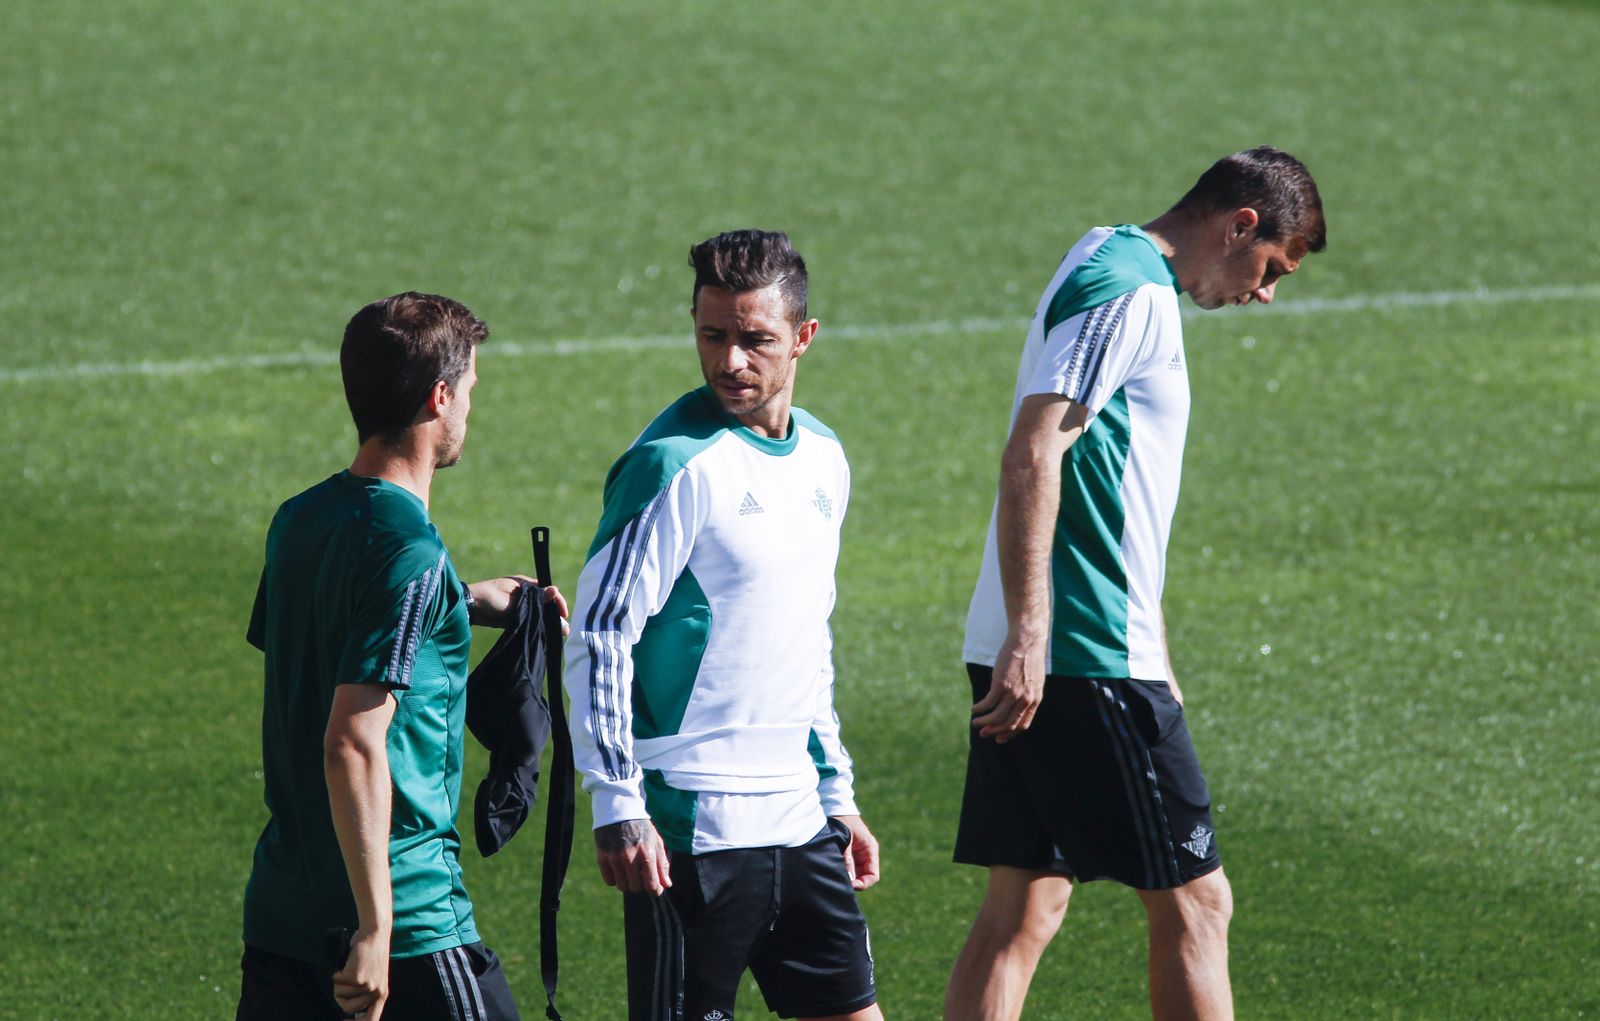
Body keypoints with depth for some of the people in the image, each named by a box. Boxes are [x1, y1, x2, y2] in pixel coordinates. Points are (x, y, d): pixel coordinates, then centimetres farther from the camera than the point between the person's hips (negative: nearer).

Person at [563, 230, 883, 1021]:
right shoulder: (676, 464, -12)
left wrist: (837, 793, 21)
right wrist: (617, 807, -20)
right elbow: (599, 637, -14)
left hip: (800, 821, 7)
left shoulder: (822, 458, 11)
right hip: (693, 828, -7)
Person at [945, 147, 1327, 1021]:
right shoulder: (1132, 295, -12)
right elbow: (1032, 455, -22)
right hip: (1090, 659, -10)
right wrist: (1029, 636, -25)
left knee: (1023, 909, 7)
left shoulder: (1107, 271, 21)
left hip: (1028, 657, 10)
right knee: (1193, 901, -1)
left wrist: (1153, 660, 31)